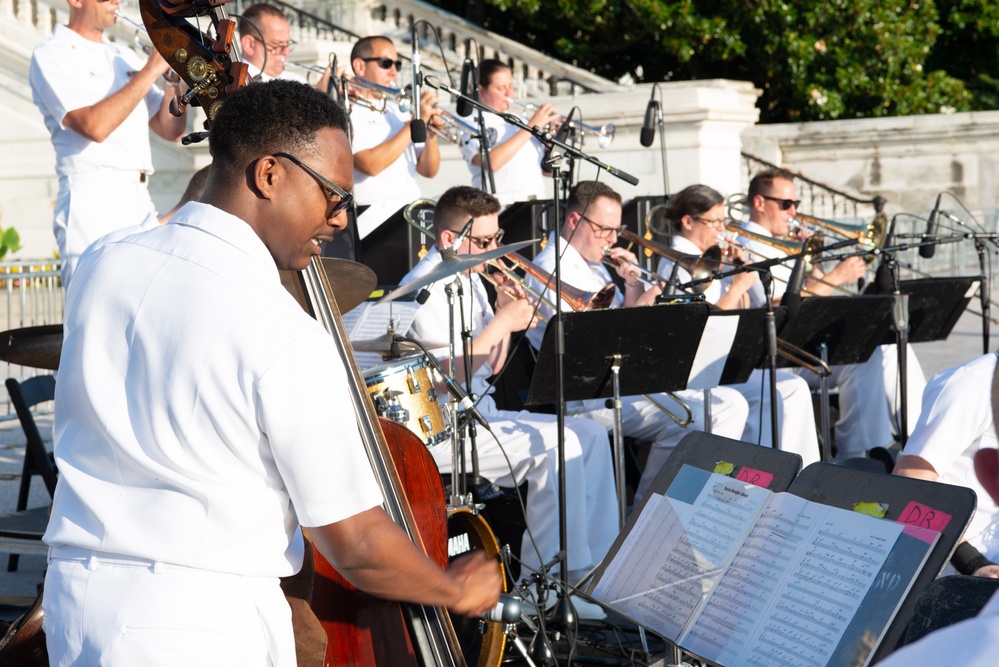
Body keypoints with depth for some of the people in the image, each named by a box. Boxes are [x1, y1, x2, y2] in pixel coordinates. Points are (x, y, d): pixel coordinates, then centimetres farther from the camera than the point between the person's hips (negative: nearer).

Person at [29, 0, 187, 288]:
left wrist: (175, 77, 1)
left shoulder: (124, 57, 19)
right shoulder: (51, 56, -2)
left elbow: (170, 129, 18)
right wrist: (152, 69, -13)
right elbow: (95, 126, -18)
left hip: (140, 201, 7)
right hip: (93, 202, -7)